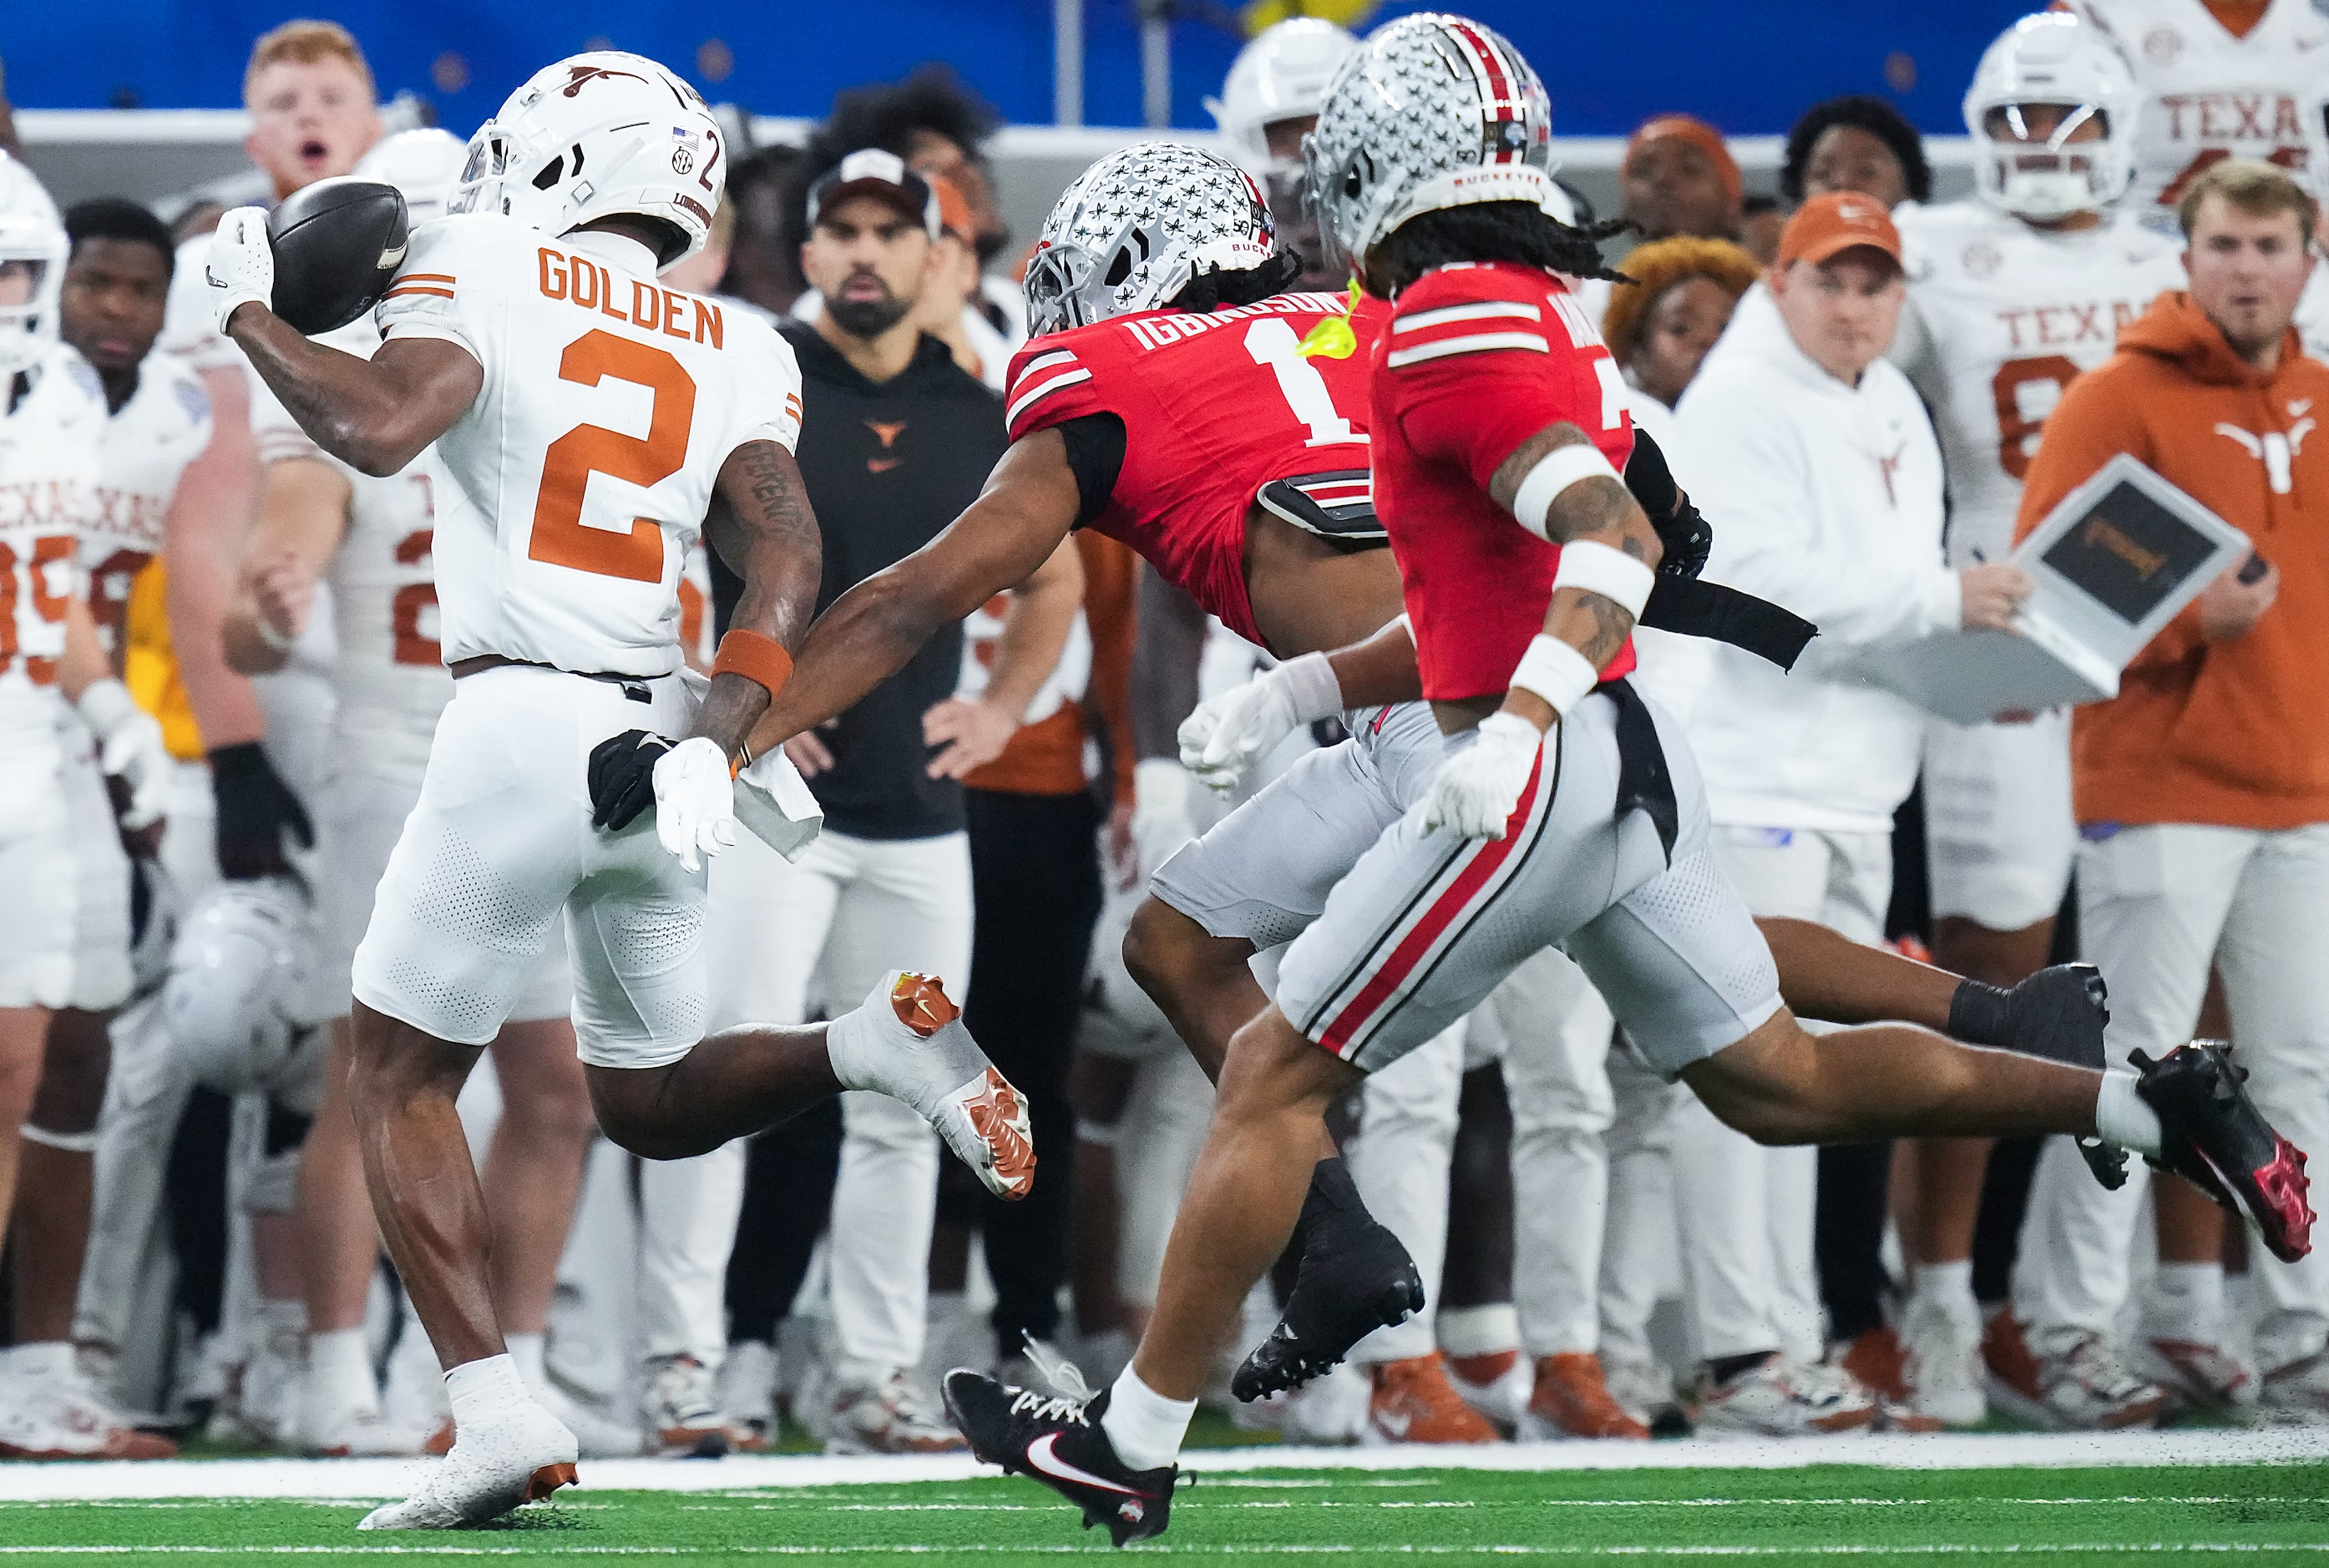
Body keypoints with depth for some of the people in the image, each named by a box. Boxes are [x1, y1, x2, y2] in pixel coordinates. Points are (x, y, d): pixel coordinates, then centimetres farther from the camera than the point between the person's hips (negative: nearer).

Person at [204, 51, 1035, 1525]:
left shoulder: (482, 274, 1)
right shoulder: (740, 352, 15)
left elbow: (380, 426, -16)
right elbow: (786, 555, 0)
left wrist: (252, 313, 0)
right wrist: (713, 737, -8)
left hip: (521, 724, -5)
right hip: (664, 736, 5)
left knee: (401, 1075, 8)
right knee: (649, 1101, 20)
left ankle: (498, 1417, -7)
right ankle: (872, 1043, -8)